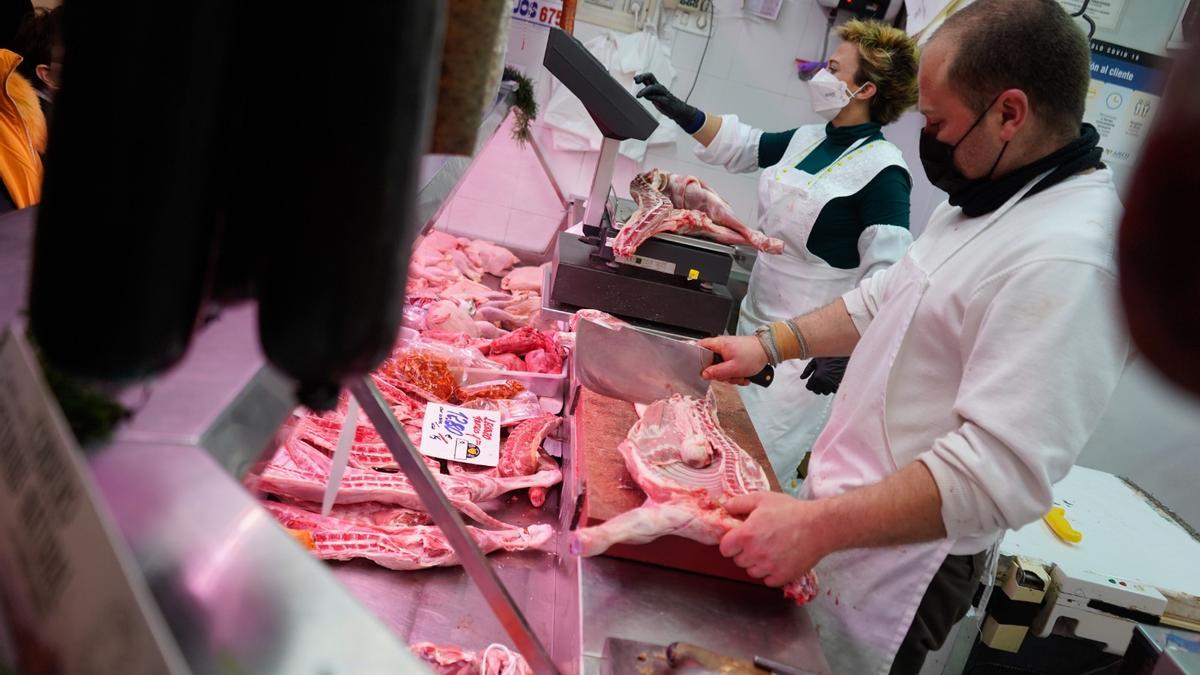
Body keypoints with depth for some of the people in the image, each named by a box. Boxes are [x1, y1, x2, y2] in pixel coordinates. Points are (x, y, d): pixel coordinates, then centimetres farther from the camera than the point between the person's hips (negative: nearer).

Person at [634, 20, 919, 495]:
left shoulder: (881, 170, -18)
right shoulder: (808, 140, 6)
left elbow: (885, 280, -23)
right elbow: (743, 147, 19)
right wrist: (679, 111, 11)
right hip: (756, 323, 9)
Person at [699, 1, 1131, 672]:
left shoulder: (1070, 262, -29)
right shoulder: (990, 196, 5)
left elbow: (1000, 470, -34)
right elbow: (888, 297, 16)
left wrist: (818, 527, -33)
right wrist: (771, 344, 6)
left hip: (907, 556, -9)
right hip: (848, 505, 9)